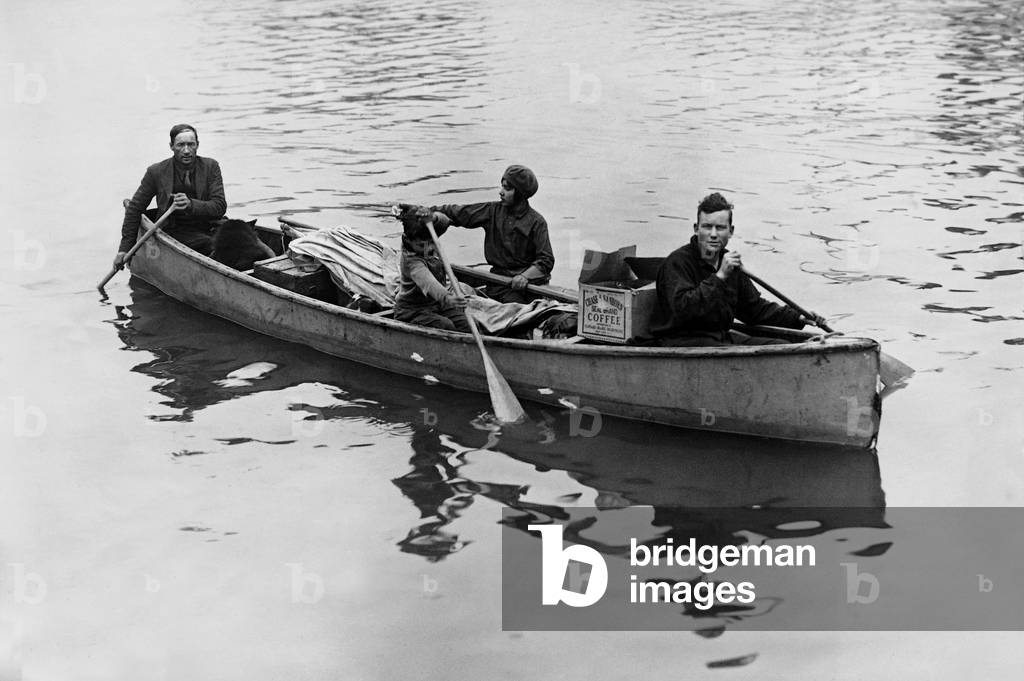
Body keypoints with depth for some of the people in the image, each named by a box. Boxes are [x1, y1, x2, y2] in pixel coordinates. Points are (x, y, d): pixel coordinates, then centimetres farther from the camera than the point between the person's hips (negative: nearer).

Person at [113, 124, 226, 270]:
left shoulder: (210, 167, 2)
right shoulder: (156, 172, -1)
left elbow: (220, 206, -6)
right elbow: (134, 208, 6)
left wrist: (191, 204, -26)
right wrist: (124, 249, 3)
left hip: (207, 231, 3)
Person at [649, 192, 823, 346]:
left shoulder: (731, 263, 12)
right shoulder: (677, 262, -13)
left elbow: (754, 307, 23)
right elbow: (682, 308, -28)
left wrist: (798, 318, 11)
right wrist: (719, 276, -28)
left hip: (722, 337, 8)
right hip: (683, 340, -8)